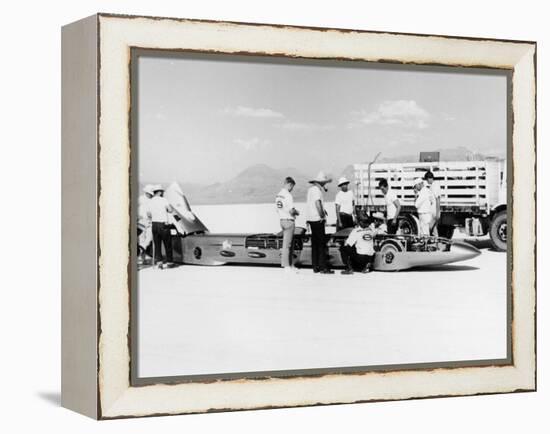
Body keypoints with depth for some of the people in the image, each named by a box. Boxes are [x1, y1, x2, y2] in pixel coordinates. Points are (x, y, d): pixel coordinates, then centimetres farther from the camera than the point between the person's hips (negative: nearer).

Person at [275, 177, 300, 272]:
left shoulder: (278, 195, 10)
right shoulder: (288, 195, -17)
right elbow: (291, 211, -22)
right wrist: (297, 212, -1)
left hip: (282, 220, 9)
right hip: (289, 221, -9)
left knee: (290, 244, 15)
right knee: (287, 244, -4)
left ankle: (291, 265, 18)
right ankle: (286, 266, -1)